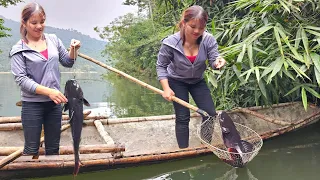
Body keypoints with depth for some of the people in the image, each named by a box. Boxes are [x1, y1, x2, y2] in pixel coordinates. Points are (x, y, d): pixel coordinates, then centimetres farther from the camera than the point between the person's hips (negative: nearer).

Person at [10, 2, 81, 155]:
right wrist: (49, 91, -24)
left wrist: (73, 50, -9)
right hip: (32, 104, -3)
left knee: (53, 148, 14)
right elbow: (21, 79, -13)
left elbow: (68, 63, 13)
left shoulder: (53, 40, 3)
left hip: (54, 103, 4)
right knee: (31, 149, 5)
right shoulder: (19, 50, -7)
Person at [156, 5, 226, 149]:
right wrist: (166, 88, -23)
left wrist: (218, 62, -46)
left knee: (210, 114, 2)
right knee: (183, 118, -1)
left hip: (197, 81, 3)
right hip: (177, 82, -3)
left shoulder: (208, 40, -24)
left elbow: (213, 61, -21)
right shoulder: (170, 43, -28)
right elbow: (161, 66, -15)